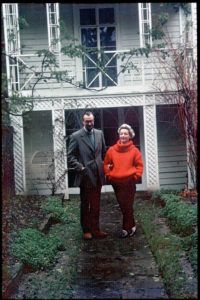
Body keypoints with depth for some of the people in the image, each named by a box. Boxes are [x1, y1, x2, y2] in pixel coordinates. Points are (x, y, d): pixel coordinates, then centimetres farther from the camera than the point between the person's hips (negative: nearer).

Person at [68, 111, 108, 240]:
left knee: (96, 205, 11)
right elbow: (71, 156, -6)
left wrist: (104, 166, 10)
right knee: (85, 205, 9)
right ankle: (86, 230, 22)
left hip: (98, 176, 4)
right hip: (85, 176, -4)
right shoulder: (76, 136, -6)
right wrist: (80, 167, -16)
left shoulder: (99, 133, 7)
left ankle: (95, 229, 22)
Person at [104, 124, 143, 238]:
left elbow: (139, 166, 2)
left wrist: (135, 177, -7)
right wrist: (109, 175, 2)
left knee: (127, 206, 2)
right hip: (116, 182, 3)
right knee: (123, 206, 9)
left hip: (129, 182, -3)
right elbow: (106, 164, 12)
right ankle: (132, 226, 24)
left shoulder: (134, 150, -3)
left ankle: (127, 229, 13)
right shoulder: (112, 150, 3)